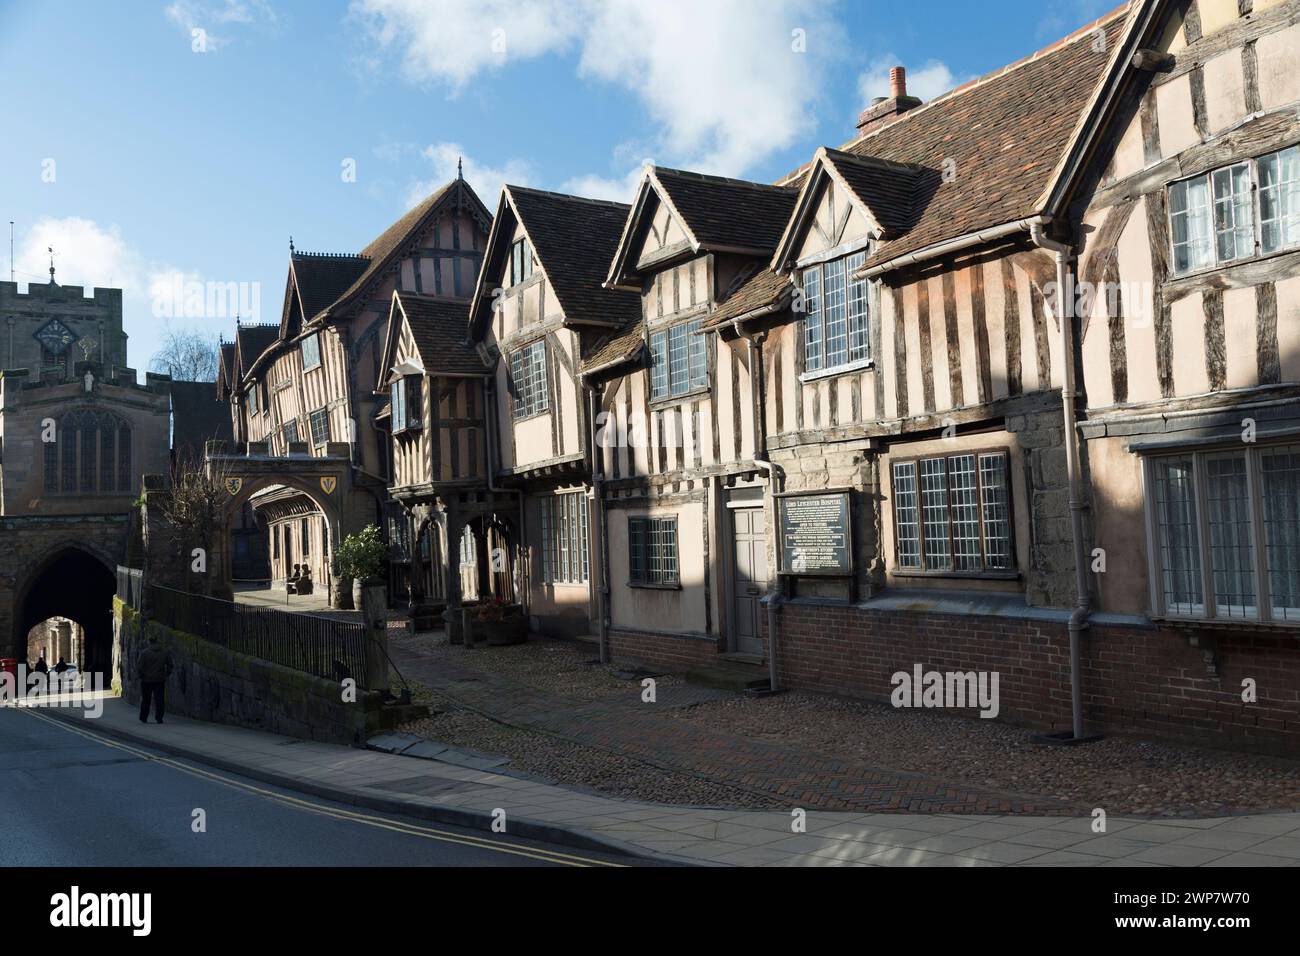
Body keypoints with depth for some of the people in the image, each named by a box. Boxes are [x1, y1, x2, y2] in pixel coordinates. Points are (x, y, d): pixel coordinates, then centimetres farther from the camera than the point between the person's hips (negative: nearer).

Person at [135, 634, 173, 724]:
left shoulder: (144, 652, -10)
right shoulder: (165, 652, 0)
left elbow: (139, 667, -11)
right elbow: (170, 666, 5)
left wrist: (141, 676, 3)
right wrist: (166, 675, 14)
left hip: (146, 680, -1)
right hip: (160, 680, 1)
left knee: (145, 700, 12)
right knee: (159, 700, 3)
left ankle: (143, 718, 19)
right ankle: (159, 718, -5)